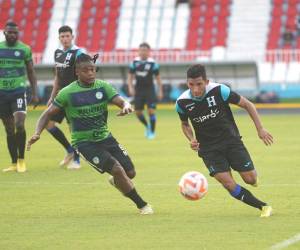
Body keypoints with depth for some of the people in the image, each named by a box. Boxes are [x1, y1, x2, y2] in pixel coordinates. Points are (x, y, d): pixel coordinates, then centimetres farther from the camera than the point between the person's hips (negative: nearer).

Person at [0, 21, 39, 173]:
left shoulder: (25, 49, 1)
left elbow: (31, 73, 9)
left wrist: (34, 93, 4)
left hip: (18, 92, -2)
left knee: (19, 125, -17)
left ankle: (21, 160, -1)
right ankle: (14, 163, 14)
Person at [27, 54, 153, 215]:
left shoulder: (103, 87, -2)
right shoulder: (68, 93, -10)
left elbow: (122, 102, -12)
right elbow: (47, 115, -5)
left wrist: (126, 106, -38)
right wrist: (37, 133, -21)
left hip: (105, 137, 5)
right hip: (83, 142, -5)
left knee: (130, 173, 3)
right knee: (117, 169, -21)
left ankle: (116, 182, 42)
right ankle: (142, 205, -5)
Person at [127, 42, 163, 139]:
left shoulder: (153, 63, -7)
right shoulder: (134, 62, 0)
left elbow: (158, 78, -1)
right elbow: (130, 77, 6)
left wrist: (160, 91, -3)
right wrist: (130, 88, -8)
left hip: (149, 90, -3)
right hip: (138, 90, 3)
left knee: (151, 111, -10)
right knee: (138, 112, 2)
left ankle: (152, 132, 5)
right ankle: (147, 126, 30)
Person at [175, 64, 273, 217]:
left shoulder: (219, 91, -18)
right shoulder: (182, 102, -11)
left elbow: (247, 104, -6)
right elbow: (185, 124, 12)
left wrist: (260, 129, -7)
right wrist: (191, 139, -8)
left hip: (230, 140, -1)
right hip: (209, 149, 1)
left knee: (250, 179, -7)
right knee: (229, 185, -15)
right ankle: (263, 207, 1)